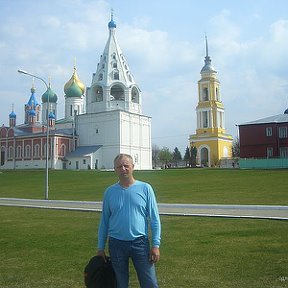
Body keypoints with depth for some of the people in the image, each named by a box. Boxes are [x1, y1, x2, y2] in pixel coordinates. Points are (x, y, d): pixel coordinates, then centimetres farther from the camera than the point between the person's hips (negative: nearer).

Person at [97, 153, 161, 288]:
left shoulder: (145, 188, -2)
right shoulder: (109, 192, 4)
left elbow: (154, 219, -2)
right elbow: (104, 221, 9)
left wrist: (155, 245, -8)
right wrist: (101, 248, 8)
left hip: (140, 243, -2)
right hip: (116, 245, 2)